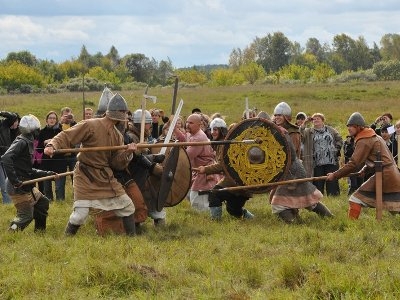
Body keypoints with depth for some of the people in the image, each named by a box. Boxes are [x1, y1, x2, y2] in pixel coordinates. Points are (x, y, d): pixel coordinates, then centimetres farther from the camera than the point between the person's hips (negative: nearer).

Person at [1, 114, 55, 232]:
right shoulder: (21, 142, -17)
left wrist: (46, 174, 19)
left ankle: (39, 231, 30)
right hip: (19, 187, -10)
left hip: (27, 186, 10)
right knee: (26, 215, -10)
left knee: (43, 202, 21)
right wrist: (14, 180, -31)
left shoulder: (27, 142, 14)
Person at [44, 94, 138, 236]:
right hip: (86, 176, -7)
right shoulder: (90, 125, -16)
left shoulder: (117, 136, 6)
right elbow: (65, 137, -19)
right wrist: (52, 146, -38)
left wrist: (127, 153, -15)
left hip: (106, 177, 7)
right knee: (80, 214, -15)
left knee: (127, 207, 8)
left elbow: (118, 164, 5)